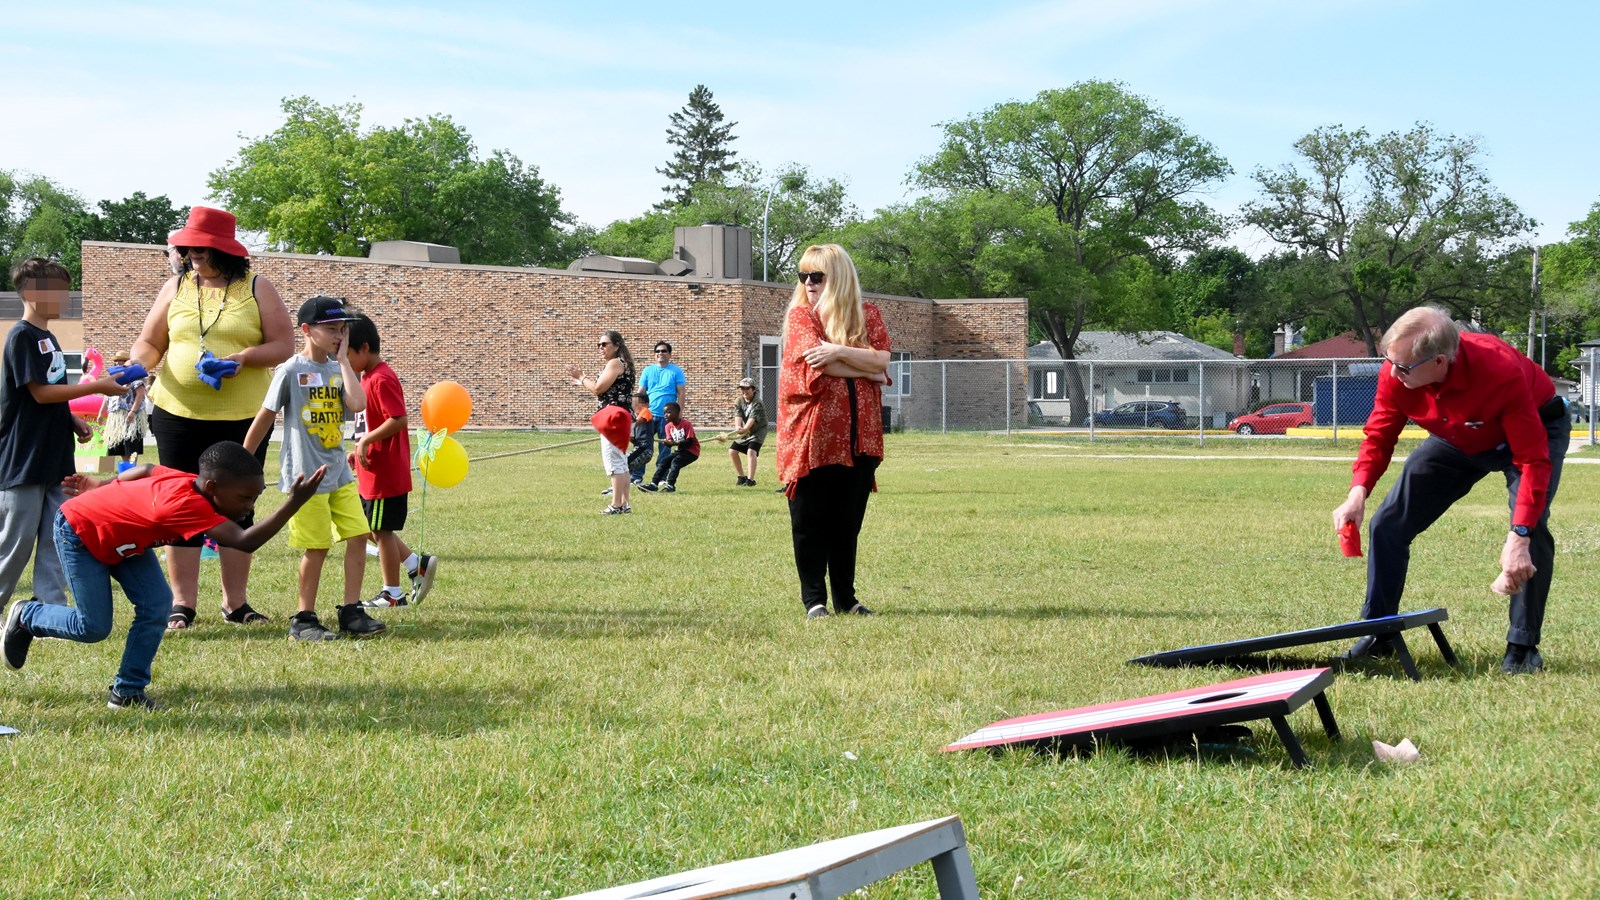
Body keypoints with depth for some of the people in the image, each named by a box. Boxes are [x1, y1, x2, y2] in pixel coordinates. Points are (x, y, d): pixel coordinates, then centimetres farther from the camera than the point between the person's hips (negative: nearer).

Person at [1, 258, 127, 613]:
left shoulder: (48, 337, 15)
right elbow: (40, 392, -18)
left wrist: (73, 421, 7)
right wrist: (97, 387, -16)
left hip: (54, 457, 9)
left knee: (56, 537, 6)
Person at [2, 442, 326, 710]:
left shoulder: (184, 481, -15)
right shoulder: (187, 504, -43)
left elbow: (147, 470, 6)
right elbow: (245, 542, -51)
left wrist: (101, 486, 22)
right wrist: (294, 504, -56)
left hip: (120, 536, 9)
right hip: (77, 532, -9)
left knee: (156, 606, -7)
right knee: (94, 627, -5)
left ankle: (128, 691, 4)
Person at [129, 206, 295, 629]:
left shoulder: (257, 289, 1)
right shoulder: (175, 288, 8)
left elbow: (283, 345, -3)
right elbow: (150, 342, 9)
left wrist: (242, 359, -20)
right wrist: (137, 364, -13)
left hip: (242, 417, -1)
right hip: (178, 415, 1)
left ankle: (235, 602, 16)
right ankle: (182, 604, 8)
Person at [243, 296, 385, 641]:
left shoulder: (338, 369, 7)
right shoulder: (291, 371, -8)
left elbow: (358, 403, -12)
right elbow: (265, 417, -3)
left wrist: (343, 359, -7)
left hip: (339, 473, 6)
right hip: (306, 476, -6)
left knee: (358, 536, 0)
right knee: (317, 546, -2)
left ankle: (351, 612, 9)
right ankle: (304, 620, 10)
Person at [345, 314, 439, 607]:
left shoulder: (381, 379, -18)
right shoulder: (367, 377, 13)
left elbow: (398, 420, -26)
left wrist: (366, 440, -24)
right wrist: (358, 450, 17)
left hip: (385, 473, -10)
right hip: (372, 472, 10)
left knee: (382, 530, 0)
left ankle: (392, 594, 10)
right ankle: (418, 565, 19)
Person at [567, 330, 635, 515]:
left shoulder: (615, 363, -13)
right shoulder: (620, 364, 19)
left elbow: (598, 389, -18)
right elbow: (605, 391, 19)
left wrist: (581, 377, -4)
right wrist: (582, 381, 17)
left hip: (614, 417, -11)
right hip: (619, 417, 11)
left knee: (613, 460, -10)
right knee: (620, 461, 14)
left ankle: (616, 505, -12)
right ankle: (624, 503, 18)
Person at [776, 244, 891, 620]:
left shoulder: (868, 316, 10)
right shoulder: (800, 315, 1)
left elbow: (882, 357, -6)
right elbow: (818, 361, -15)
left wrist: (839, 352, -18)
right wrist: (866, 367, -8)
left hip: (859, 436, 3)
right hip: (811, 434, -3)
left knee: (848, 520, 8)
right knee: (810, 521, 0)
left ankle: (846, 596, 17)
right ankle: (814, 599, 7)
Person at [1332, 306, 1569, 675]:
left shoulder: (1501, 371, -42)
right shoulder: (1395, 374, -28)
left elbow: (1533, 459, -38)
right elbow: (1379, 437, -14)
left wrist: (1519, 537, -44)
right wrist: (1358, 493, -33)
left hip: (1536, 429, -5)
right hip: (1458, 440, 5)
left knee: (1531, 530, -26)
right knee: (1387, 524, -3)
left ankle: (1522, 648, -9)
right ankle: (1378, 636, 12)